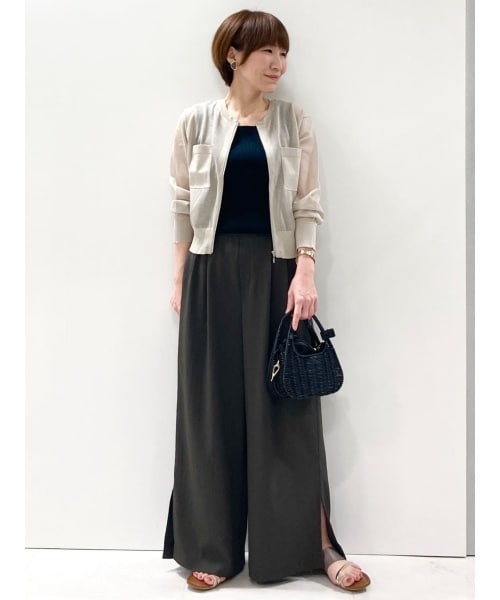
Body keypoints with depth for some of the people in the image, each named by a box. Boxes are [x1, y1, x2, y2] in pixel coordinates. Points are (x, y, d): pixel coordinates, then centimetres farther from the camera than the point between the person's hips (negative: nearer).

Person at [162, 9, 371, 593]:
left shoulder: (294, 122, 6)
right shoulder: (196, 122, 5)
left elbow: (307, 205, 2)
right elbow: (183, 205, 7)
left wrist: (305, 272, -10)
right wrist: (179, 277, 3)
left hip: (275, 271, 0)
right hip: (212, 272, 0)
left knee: (287, 404, 3)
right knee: (212, 407, 5)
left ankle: (317, 544, 16)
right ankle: (213, 549, 19)